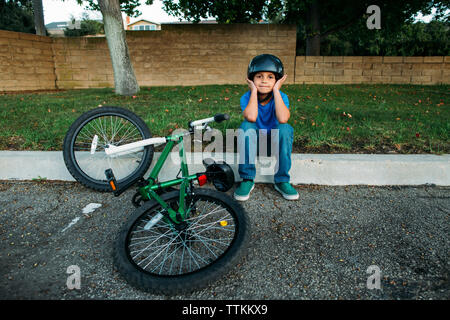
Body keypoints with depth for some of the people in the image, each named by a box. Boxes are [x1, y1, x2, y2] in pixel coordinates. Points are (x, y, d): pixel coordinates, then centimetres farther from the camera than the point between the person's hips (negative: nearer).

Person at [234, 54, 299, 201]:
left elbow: (282, 119, -36)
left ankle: (281, 180, -16)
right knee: (246, 126, -31)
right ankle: (247, 179, -20)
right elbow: (251, 117, -37)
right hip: (253, 141, 0)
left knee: (286, 128, -31)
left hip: (274, 141, 0)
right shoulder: (247, 97, -13)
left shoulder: (281, 97, -13)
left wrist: (276, 90, -28)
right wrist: (254, 91, -26)